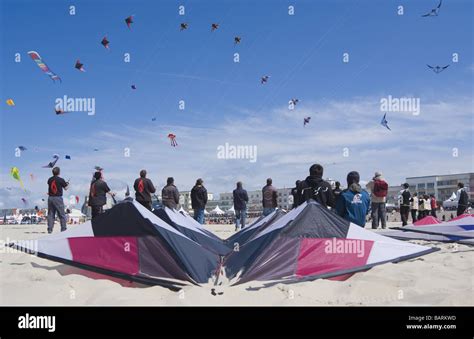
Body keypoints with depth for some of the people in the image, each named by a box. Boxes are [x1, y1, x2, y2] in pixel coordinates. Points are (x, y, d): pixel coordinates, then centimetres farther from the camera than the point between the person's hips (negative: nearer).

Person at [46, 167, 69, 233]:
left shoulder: (49, 180, 5)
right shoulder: (61, 180, -8)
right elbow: (65, 188, 2)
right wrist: (67, 184, 23)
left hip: (50, 198, 4)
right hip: (58, 198, -4)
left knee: (50, 214, 9)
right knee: (62, 214, 3)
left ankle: (50, 229, 8)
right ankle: (63, 229, 4)